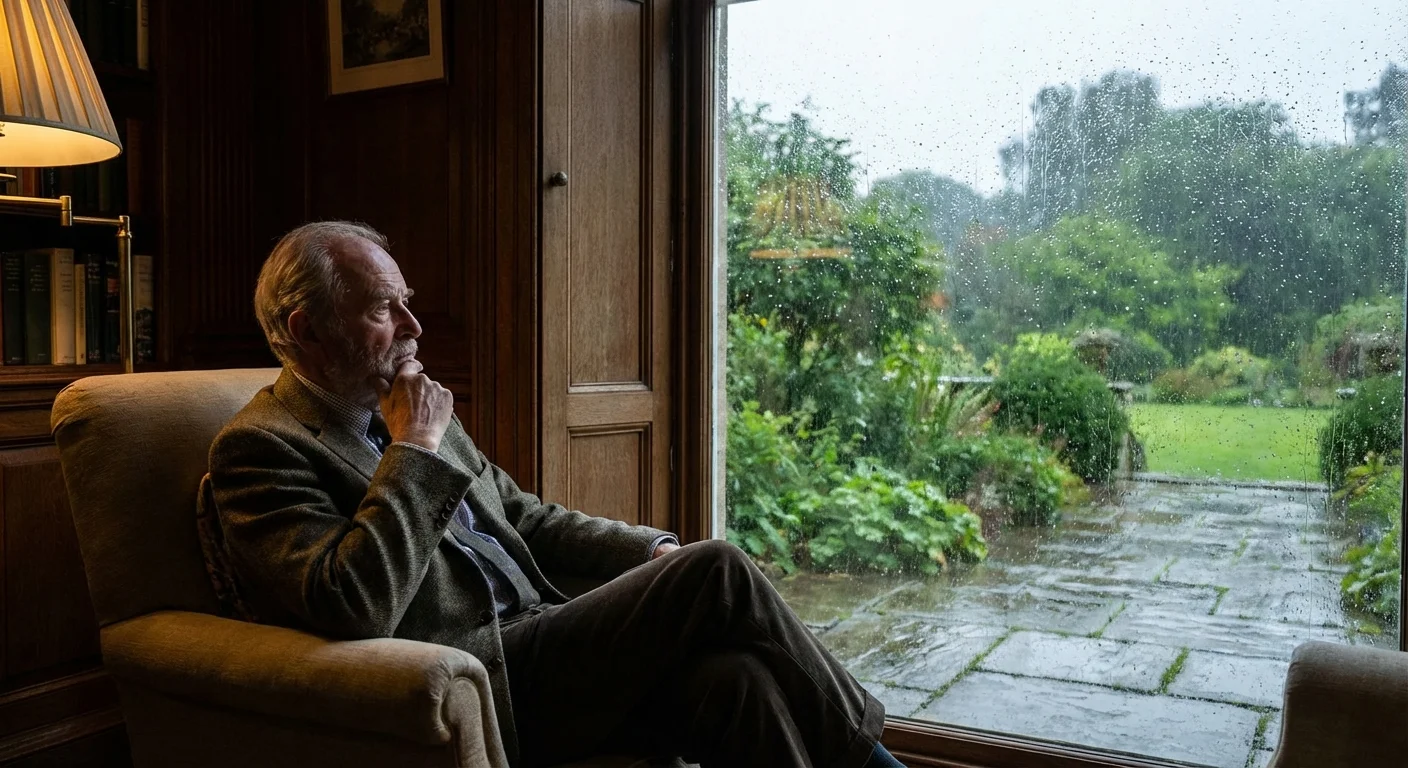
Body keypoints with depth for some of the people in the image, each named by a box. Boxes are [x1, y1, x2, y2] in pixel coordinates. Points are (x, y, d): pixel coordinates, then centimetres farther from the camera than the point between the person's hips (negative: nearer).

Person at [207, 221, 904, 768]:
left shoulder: (404, 411, 18)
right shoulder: (259, 446, -6)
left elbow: (528, 519, 22)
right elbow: (355, 608, -22)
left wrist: (652, 552, 7)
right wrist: (416, 449, -14)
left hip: (529, 647, 7)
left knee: (731, 675, -20)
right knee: (718, 572, -17)